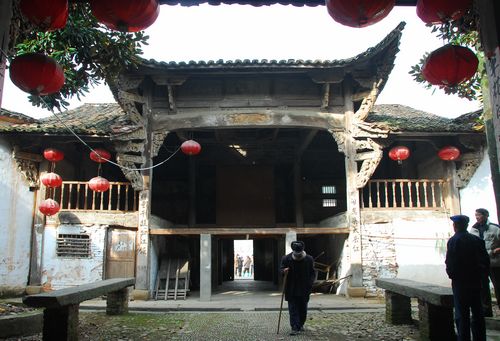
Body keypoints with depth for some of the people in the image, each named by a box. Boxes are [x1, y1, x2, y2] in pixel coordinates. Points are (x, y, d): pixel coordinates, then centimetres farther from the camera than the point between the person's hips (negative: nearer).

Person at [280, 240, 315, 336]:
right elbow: (281, 269, 5)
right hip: (291, 289, -1)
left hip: (304, 289, 1)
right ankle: (295, 328, -4)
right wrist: (284, 271, -19)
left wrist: (309, 284, -7)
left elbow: (312, 273, 5)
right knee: (293, 309, -5)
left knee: (303, 309, 12)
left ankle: (301, 324, 31)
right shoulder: (286, 258, -5)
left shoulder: (309, 259, -2)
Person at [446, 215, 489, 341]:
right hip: (476, 280, 5)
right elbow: (486, 260, 5)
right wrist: (481, 274, 15)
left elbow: (450, 262, -15)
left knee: (462, 313, 0)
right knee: (477, 312, 14)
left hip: (460, 282, -5)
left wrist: (452, 275, 0)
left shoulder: (453, 241, -13)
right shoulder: (477, 240, 3)